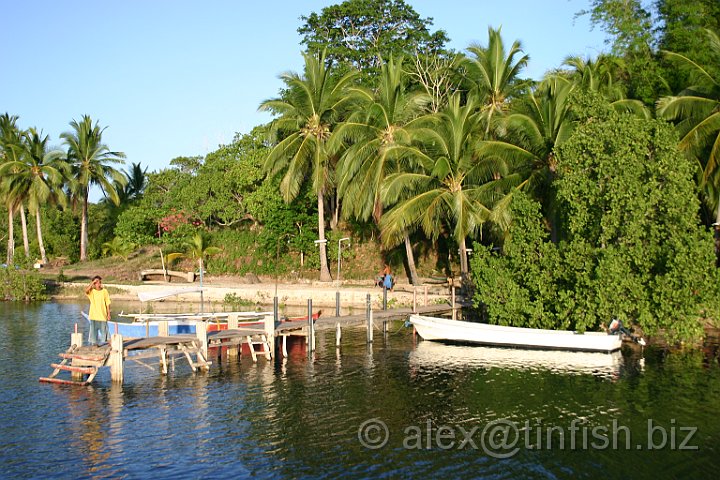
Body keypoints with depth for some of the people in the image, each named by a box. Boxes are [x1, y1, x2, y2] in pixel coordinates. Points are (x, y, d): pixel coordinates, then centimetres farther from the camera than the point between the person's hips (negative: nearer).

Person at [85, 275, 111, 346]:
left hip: (103, 316, 1)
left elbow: (107, 303, 5)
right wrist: (92, 282, -22)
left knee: (104, 331, 6)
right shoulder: (91, 291, -1)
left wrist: (108, 314, 2)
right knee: (93, 331, 4)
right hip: (93, 316, -1)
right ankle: (93, 343, 14)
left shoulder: (104, 291, 1)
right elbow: (86, 291, -26)